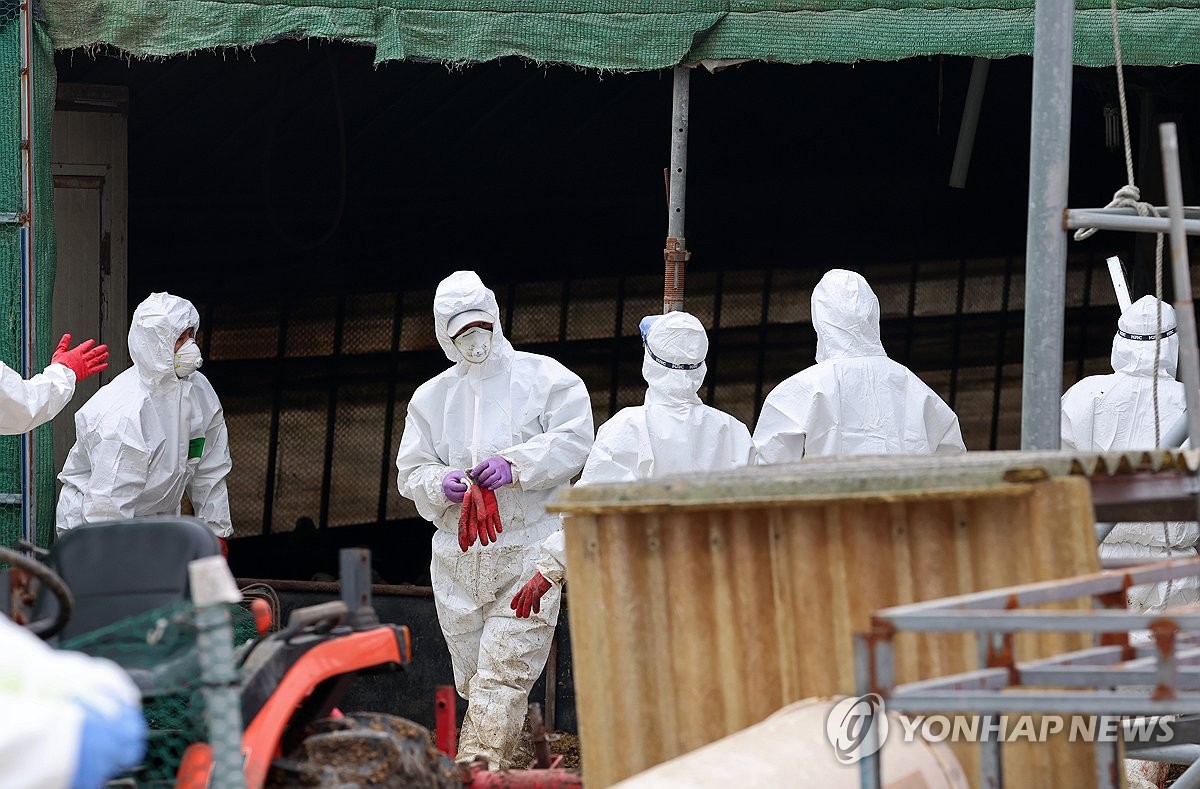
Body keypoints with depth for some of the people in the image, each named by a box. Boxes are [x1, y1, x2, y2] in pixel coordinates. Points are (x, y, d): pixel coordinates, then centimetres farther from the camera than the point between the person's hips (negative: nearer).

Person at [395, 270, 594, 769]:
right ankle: (501, 764, 20)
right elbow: (410, 471, 11)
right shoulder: (431, 396, 14)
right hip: (458, 556, 5)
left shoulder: (544, 378, 2)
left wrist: (514, 464, -20)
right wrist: (441, 484, -12)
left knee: (504, 672, -16)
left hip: (527, 554, -5)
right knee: (473, 679, 7)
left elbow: (572, 442, -8)